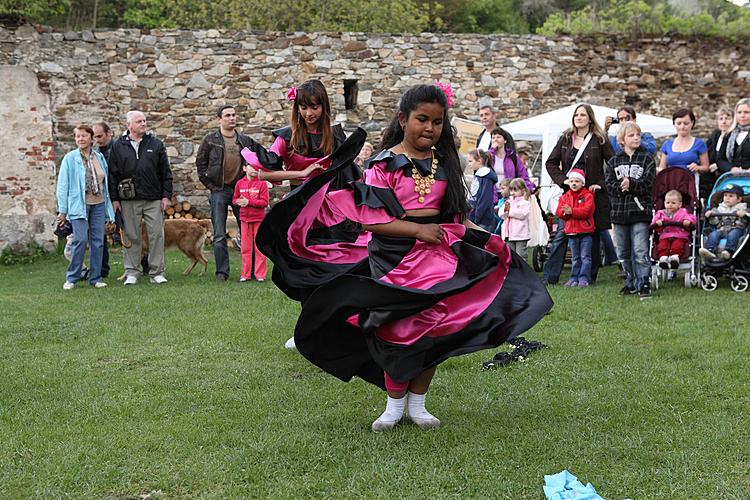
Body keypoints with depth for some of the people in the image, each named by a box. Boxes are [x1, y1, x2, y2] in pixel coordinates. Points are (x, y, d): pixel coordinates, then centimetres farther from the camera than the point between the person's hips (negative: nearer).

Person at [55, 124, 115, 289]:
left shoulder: (99, 157, 10)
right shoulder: (70, 158, -1)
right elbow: (62, 185, -1)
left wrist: (109, 204, 11)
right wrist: (62, 210, -3)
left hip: (98, 204, 4)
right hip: (79, 205, -4)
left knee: (98, 241, 3)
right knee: (80, 240, -12)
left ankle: (95, 278, 12)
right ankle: (72, 278, 0)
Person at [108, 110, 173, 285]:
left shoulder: (156, 144, 8)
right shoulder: (118, 146, 7)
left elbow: (165, 172, 8)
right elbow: (112, 174, 7)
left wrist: (166, 195, 1)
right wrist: (114, 198, 2)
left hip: (154, 199, 0)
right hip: (128, 200, 0)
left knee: (156, 235, -1)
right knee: (131, 236, 4)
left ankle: (157, 272, 6)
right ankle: (131, 272, 11)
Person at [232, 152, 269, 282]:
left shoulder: (262, 183, -6)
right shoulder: (240, 183, 5)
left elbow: (264, 202, -12)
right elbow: (234, 199, 12)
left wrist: (249, 202, -19)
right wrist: (238, 202, -12)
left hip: (259, 219, -3)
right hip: (245, 218, 3)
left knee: (259, 247, 1)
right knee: (246, 247, 8)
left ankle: (260, 274, 7)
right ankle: (245, 274, 14)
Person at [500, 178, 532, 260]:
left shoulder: (525, 202, -4)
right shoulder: (509, 201, 15)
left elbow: (523, 214, -20)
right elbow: (501, 215, 8)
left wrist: (510, 210, -17)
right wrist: (505, 209, -13)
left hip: (520, 235, -6)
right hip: (509, 234, 6)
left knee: (521, 255, -3)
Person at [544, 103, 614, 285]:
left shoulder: (599, 140, 0)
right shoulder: (565, 139, 8)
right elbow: (551, 163, 9)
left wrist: (601, 184, -10)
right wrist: (563, 180, -4)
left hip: (593, 195, -2)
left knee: (592, 235, 5)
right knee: (561, 234, -2)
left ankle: (590, 276, 13)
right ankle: (550, 276, -1)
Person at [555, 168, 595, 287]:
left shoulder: (588, 195, -4)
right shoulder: (565, 197, 10)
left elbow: (587, 210, -18)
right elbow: (559, 212, 3)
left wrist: (571, 211, -22)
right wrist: (565, 212, -20)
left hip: (585, 231, -4)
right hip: (571, 232, 4)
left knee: (585, 257, -1)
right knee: (575, 258, 13)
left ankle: (584, 278, 2)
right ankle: (574, 278, 18)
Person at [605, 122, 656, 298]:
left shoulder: (647, 158, 2)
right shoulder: (613, 161, 10)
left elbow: (648, 183, -8)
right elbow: (609, 185, -1)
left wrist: (630, 184, -16)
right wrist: (622, 187, -17)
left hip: (640, 211, -4)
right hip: (619, 211, 4)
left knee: (640, 251, -9)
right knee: (624, 253, 11)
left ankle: (644, 283, -3)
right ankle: (631, 283, 22)